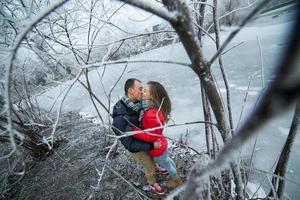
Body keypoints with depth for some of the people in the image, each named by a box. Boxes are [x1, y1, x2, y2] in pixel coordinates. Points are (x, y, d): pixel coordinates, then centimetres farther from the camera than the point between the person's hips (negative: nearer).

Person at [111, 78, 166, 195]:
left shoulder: (136, 103, -20)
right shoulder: (120, 119, -41)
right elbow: (129, 144, -31)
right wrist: (151, 146, -30)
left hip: (144, 139, 6)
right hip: (137, 149, -6)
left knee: (152, 157, 33)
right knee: (149, 166, 20)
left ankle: (155, 167, 67)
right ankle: (152, 183, 53)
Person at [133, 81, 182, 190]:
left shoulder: (152, 115, -41)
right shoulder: (155, 107, -12)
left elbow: (152, 137, -30)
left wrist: (133, 131, -30)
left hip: (157, 148, -7)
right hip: (161, 144, 7)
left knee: (166, 165, 24)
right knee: (168, 160, 33)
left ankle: (176, 181, 56)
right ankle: (175, 175, 64)